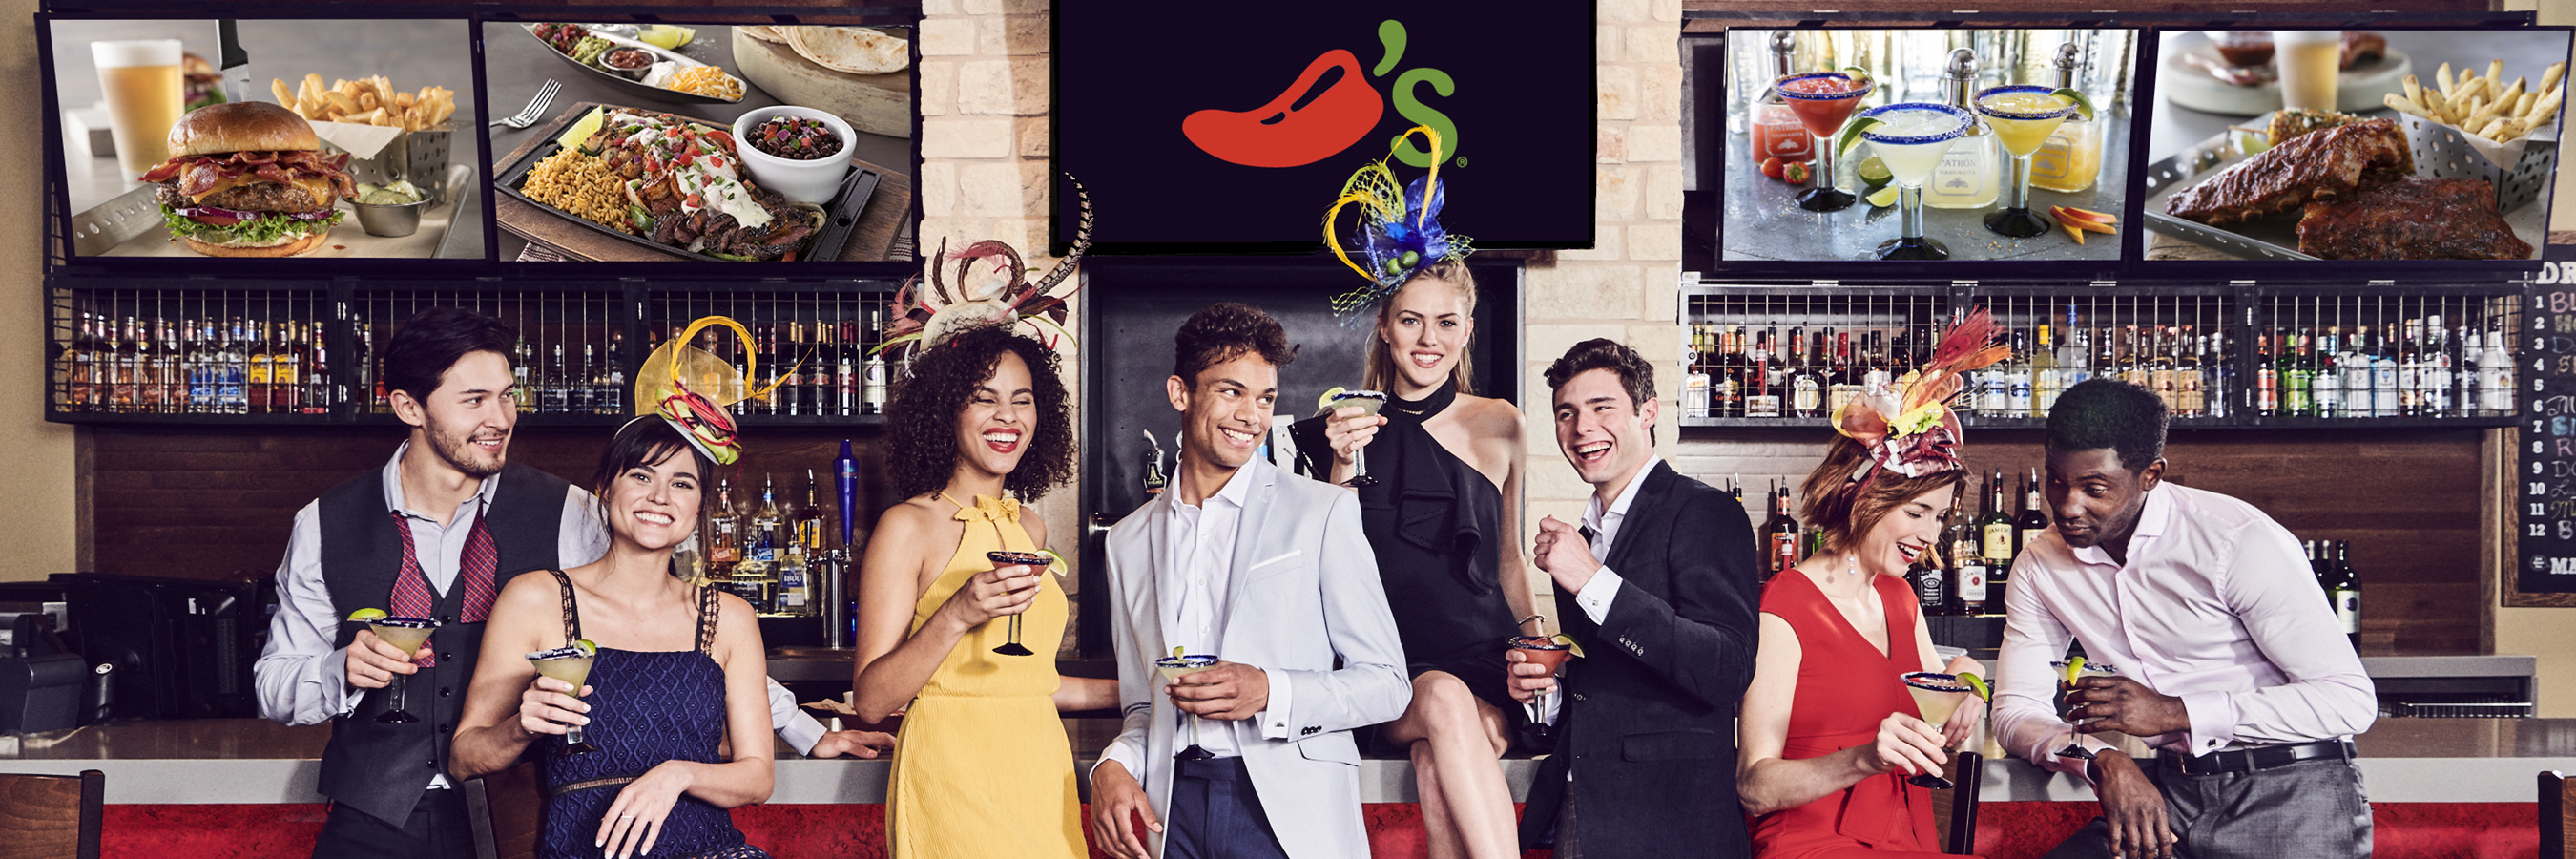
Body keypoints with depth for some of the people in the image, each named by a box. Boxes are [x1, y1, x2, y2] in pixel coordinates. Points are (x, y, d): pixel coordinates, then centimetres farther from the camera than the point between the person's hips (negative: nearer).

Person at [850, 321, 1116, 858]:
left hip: (1041, 770, 6)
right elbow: (873, 701, -11)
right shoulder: (908, 526, -6)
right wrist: (956, 616, -23)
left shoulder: (1029, 527, 12)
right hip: (952, 782, -6)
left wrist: (1130, 692, 23)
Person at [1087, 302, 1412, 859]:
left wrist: (1271, 693, -16)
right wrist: (1113, 766, -5)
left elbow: (1387, 684, -2)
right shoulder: (1129, 539, 13)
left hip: (1290, 811, -3)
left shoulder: (1324, 513, 1)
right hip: (1175, 809, 3)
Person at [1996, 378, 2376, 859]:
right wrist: (2101, 760, -17)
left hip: (2293, 789, -3)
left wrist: (2176, 713, -20)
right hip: (2173, 792, 3)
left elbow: (2352, 699, -14)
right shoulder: (2040, 568, 4)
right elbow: (2016, 712, 4)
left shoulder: (2239, 541, -13)